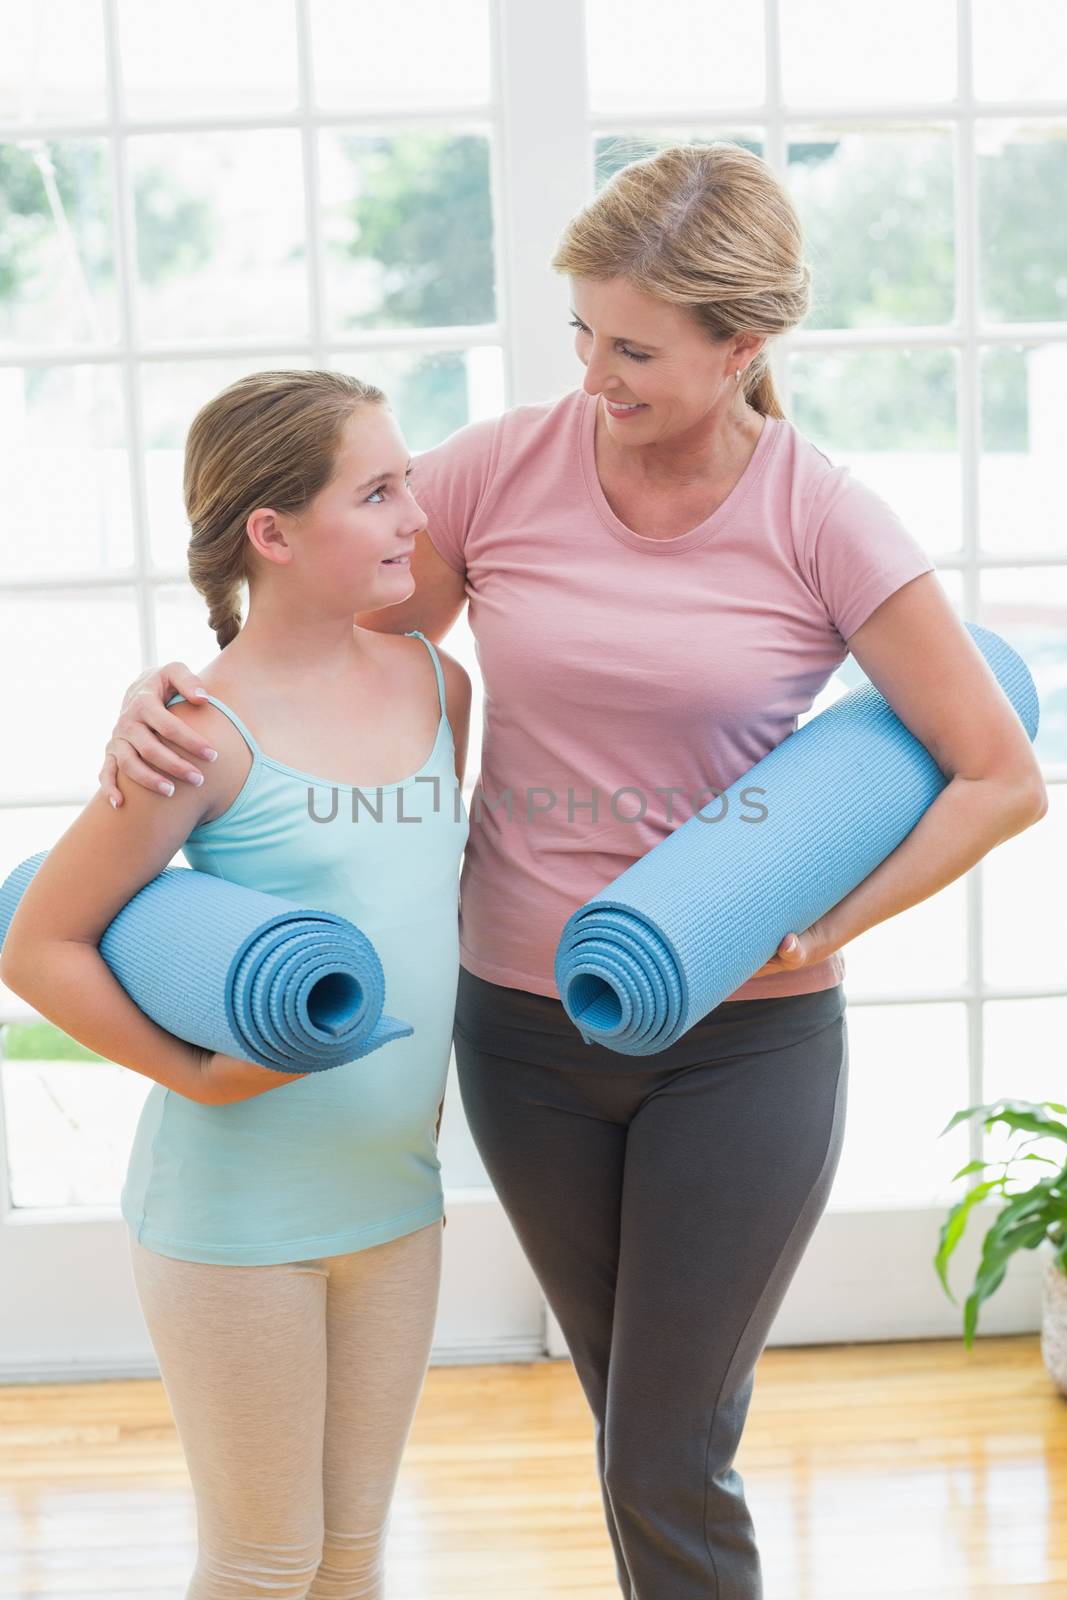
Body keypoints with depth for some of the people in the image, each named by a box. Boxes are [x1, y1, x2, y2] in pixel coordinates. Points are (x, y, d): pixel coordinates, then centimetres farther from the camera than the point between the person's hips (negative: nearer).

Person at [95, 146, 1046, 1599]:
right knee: (638, 1423, 19)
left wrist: (822, 925, -17)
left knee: (668, 1473, 3)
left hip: (743, 1040, -2)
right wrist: (167, 690, -14)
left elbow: (1001, 776, -7)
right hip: (524, 1025, 3)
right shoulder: (501, 469, -5)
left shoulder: (820, 522, -11)